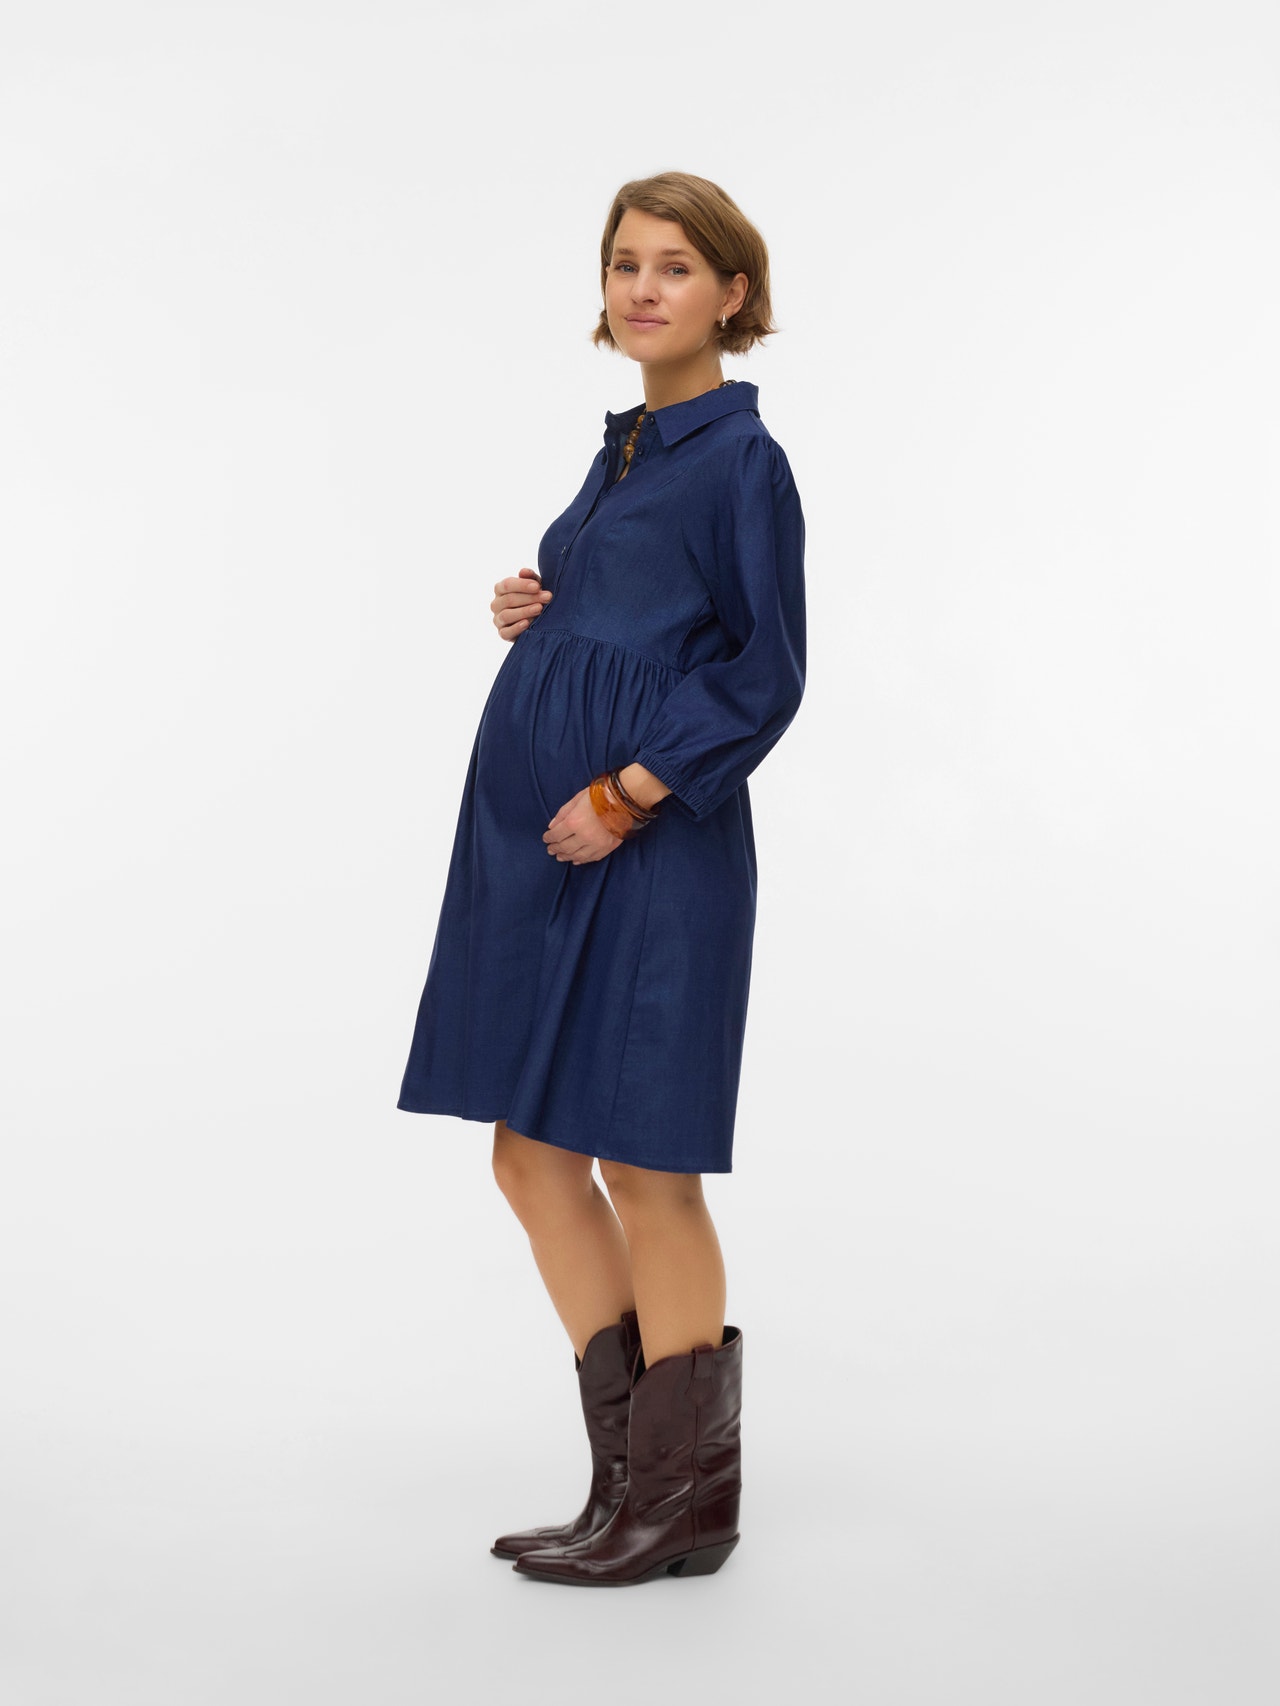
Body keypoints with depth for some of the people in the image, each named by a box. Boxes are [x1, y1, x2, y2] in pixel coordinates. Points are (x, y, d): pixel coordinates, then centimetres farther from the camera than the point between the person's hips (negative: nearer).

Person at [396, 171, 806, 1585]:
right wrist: (540, 615, 5)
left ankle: (682, 1501, 15)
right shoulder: (625, 449, 17)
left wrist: (624, 795, -18)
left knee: (643, 1163, -1)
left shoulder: (742, 460, -7)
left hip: (653, 846, -9)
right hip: (540, 840, 9)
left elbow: (763, 674, -12)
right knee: (533, 1154, 10)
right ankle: (641, 1476, 21)